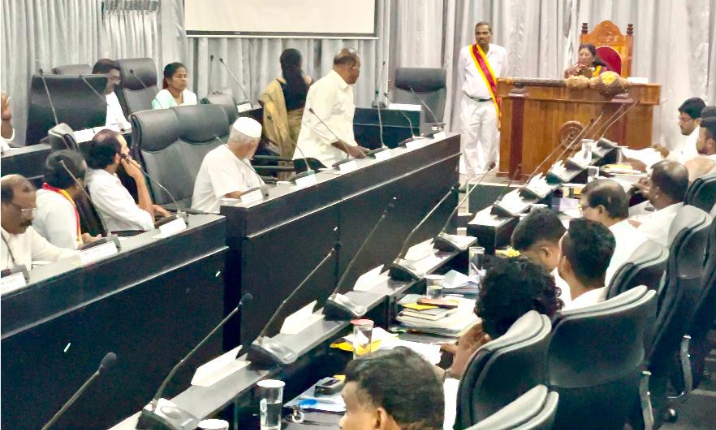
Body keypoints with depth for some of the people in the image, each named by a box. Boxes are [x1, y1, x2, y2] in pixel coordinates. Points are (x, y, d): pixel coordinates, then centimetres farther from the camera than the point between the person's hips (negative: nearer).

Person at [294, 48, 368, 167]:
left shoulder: (347, 89, 17)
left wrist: (354, 147, 4)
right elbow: (319, 125, -22)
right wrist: (349, 148, -22)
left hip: (337, 158, 9)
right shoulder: (325, 86, -14)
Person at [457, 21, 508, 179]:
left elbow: (502, 79, 11)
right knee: (469, 142, -2)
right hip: (470, 104, 0)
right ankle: (473, 177, 4)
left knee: (489, 143, 3)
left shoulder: (500, 53, -1)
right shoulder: (466, 52, -2)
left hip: (491, 104, 0)